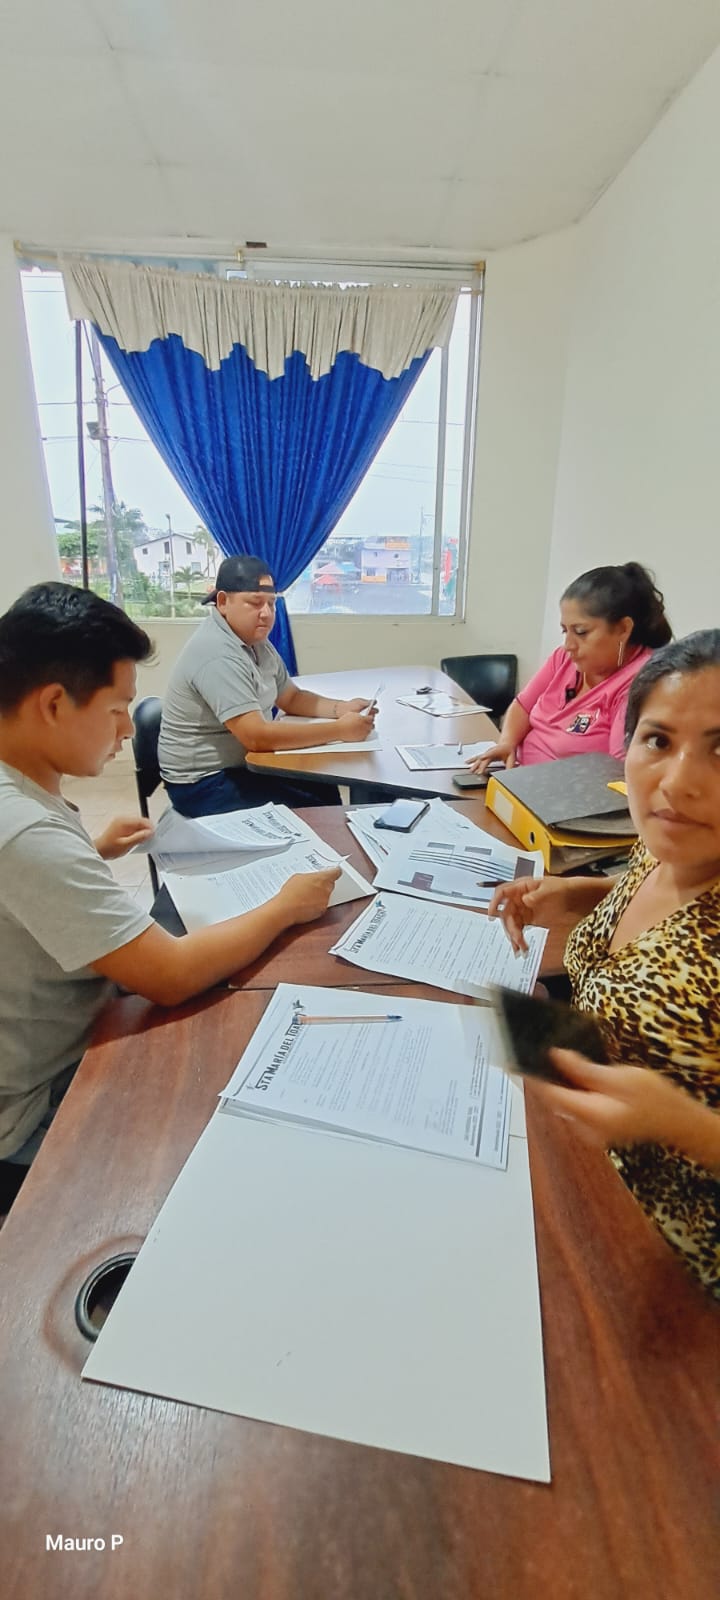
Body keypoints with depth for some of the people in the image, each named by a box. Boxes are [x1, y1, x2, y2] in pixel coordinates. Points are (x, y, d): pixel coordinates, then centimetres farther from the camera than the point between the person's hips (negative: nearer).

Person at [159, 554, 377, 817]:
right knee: (315, 813, -17)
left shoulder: (255, 641, 5)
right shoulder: (217, 654, -25)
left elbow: (291, 698, 13)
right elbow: (257, 736, -31)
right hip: (205, 783, -9)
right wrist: (340, 730, -27)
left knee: (327, 793, -4)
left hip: (244, 764, 9)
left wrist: (341, 708, -6)